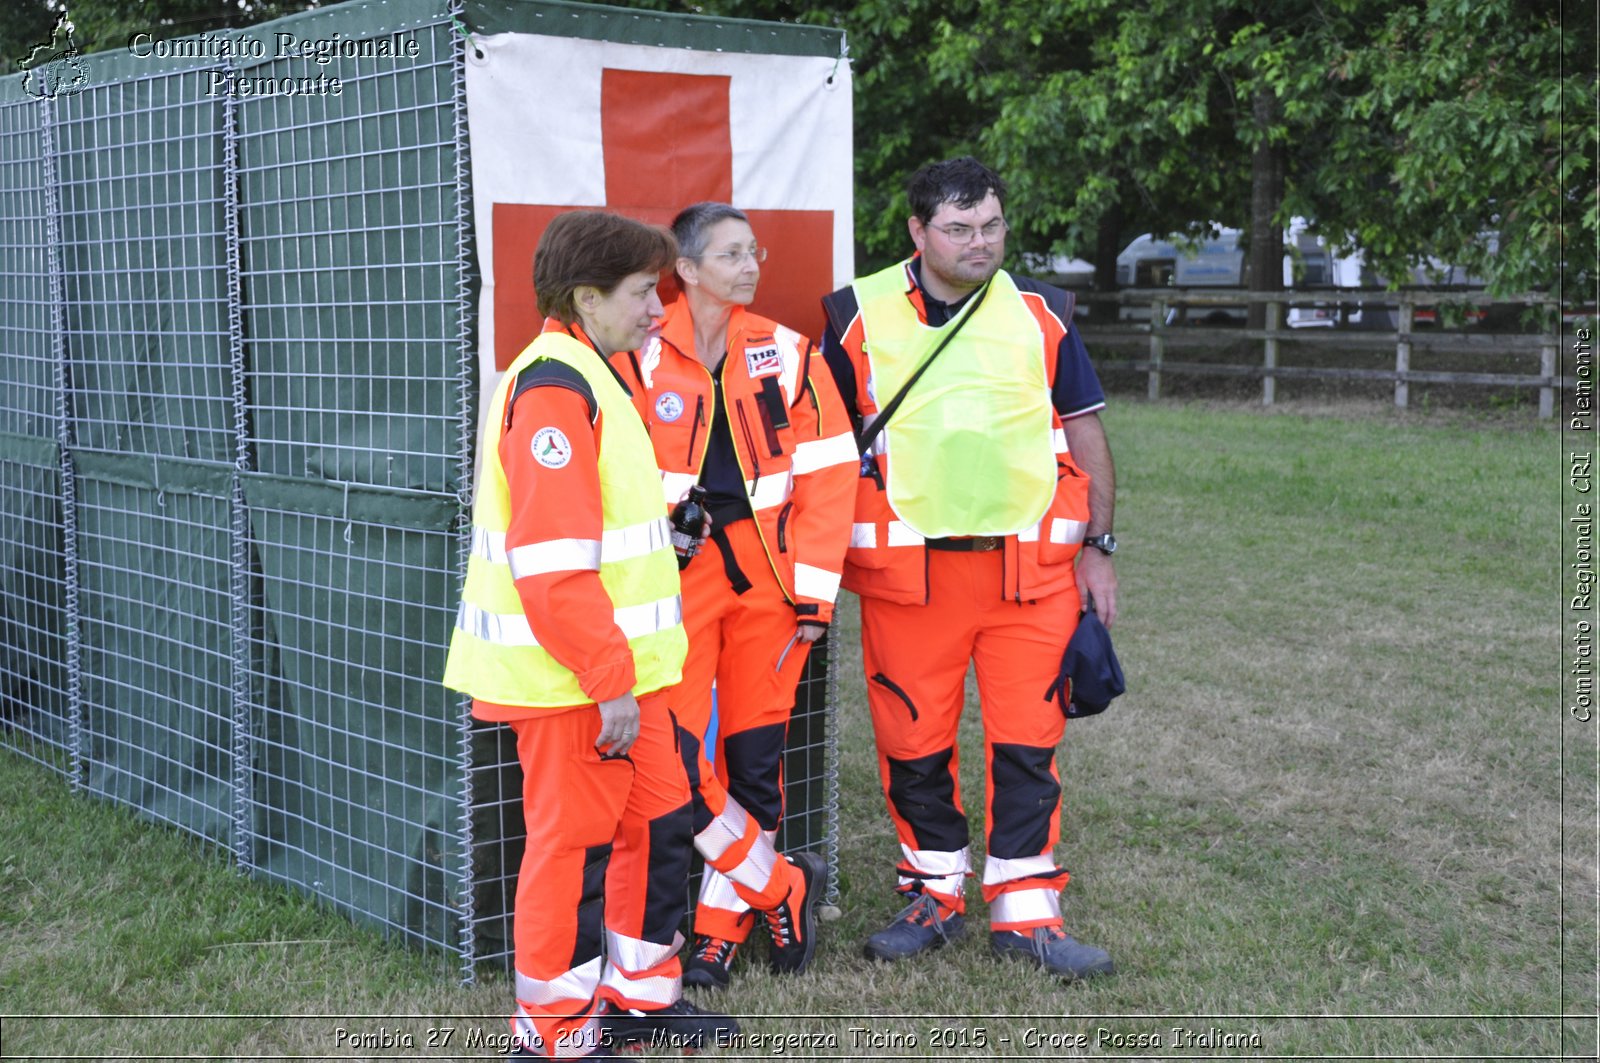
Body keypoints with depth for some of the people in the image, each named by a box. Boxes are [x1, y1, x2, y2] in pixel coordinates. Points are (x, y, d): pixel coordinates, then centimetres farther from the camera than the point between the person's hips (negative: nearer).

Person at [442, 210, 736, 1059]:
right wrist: (609, 683, -21)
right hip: (571, 679, -10)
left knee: (658, 818, 16)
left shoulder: (589, 379, 16)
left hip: (617, 669, 10)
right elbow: (552, 562, -24)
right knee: (575, 839, 1)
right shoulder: (552, 390, -18)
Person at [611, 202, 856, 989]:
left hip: (767, 576, 2)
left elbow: (826, 475, 2)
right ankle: (784, 889, 12)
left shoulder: (787, 355, 4)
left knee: (756, 756, 7)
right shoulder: (640, 359, -2)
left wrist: (815, 591, -4)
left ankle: (722, 925, 23)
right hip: (677, 577, -2)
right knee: (679, 762, -9)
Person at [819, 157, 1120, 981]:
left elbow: (1085, 432, 11)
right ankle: (935, 894, 24)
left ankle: (1025, 910, 13)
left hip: (1031, 566, 1)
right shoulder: (860, 318, 2)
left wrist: (1097, 546, 5)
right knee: (913, 739, 6)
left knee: (1027, 739, 2)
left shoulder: (1039, 315, 6)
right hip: (905, 571, 0)